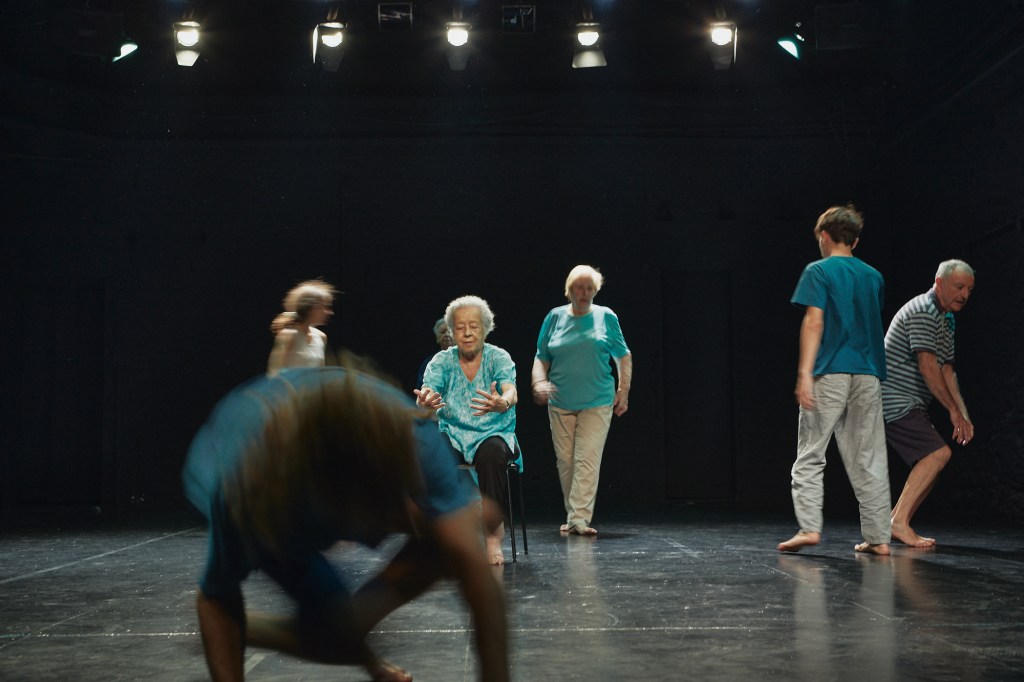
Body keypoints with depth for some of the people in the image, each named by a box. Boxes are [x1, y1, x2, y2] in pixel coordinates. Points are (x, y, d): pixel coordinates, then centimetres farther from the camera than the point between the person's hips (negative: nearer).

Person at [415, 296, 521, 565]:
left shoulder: (499, 357, -3)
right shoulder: (442, 361, 2)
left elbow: (511, 392, -23)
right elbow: (428, 390, -16)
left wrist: (502, 403, -49)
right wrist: (425, 403, -43)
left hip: (494, 434, -2)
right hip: (454, 435, 2)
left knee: (492, 453, -37)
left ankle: (494, 532, -24)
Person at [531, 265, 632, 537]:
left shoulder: (606, 317, 4)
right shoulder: (555, 317, 7)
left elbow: (623, 357, 11)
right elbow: (541, 358, 9)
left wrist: (623, 391, 5)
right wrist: (540, 382, -9)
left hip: (597, 403, -2)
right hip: (560, 403, 2)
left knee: (587, 461, -12)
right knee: (565, 461, 6)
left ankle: (579, 519, -14)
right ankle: (572, 515, 18)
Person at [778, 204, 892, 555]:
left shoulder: (819, 271, -1)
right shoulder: (873, 276, 15)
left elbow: (814, 321, -11)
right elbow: (873, 325, 19)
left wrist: (805, 373, -16)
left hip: (830, 373, -5)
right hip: (868, 375, 5)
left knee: (810, 455, 2)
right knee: (869, 460, 6)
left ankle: (809, 527, -7)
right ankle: (878, 537, 6)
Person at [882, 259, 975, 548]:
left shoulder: (945, 319, 20)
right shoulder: (922, 311, -14)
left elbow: (947, 370, 20)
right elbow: (927, 366, -19)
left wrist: (964, 415, 11)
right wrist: (953, 409, -14)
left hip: (908, 405, 11)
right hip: (893, 400, -11)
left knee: (933, 458, 8)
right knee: (938, 453, -19)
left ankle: (896, 524, 9)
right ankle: (899, 521, -21)